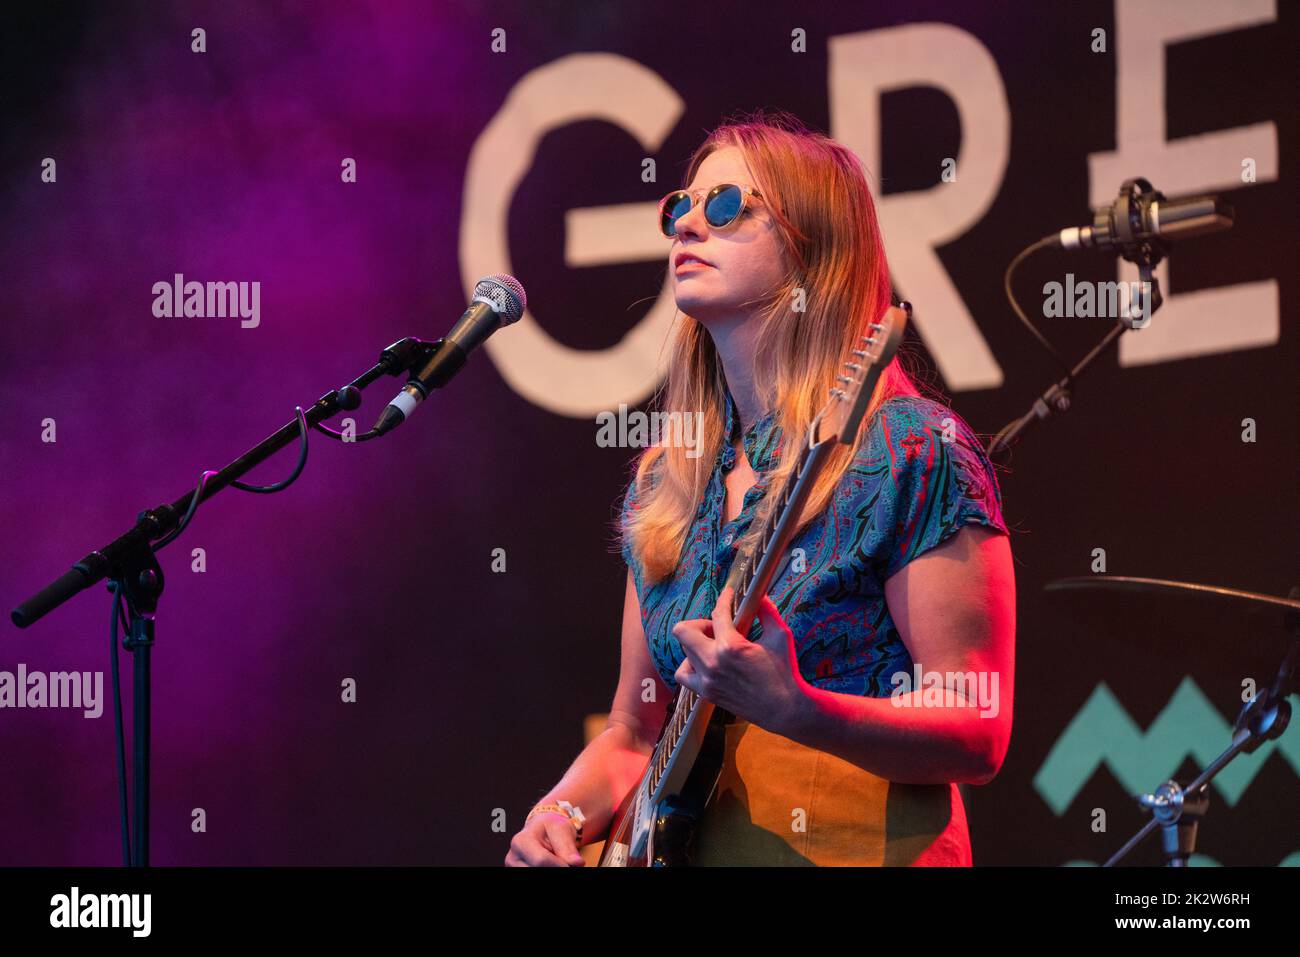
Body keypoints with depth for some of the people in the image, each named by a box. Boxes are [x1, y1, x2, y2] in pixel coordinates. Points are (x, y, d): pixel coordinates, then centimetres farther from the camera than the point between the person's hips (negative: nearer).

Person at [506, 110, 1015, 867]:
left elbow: (979, 734, -8)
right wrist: (565, 812, 3)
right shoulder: (666, 483, 15)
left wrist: (793, 710, -21)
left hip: (861, 847, -5)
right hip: (680, 846, 5)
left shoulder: (913, 451, -4)